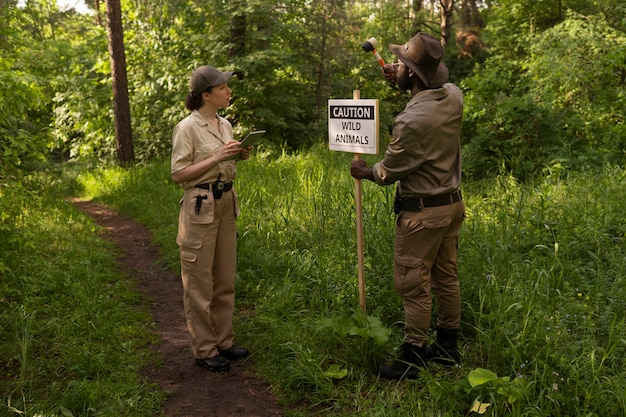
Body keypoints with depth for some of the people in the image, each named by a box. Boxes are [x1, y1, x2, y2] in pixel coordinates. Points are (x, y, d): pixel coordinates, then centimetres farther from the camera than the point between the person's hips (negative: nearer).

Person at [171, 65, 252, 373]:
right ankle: (204, 350, 13)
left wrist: (239, 156, 0)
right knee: (199, 281, 2)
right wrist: (216, 157, -20)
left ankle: (223, 341, 27)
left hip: (226, 204, 8)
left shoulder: (225, 125, 11)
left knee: (225, 278, 14)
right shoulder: (187, 128, -11)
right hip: (201, 206, -8)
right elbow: (178, 174, -14)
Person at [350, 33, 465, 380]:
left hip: (422, 212, -9)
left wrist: (364, 171, 10)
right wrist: (403, 81, 14)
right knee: (446, 278, 18)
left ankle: (412, 359, 14)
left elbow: (389, 170, -11)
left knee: (413, 286, 2)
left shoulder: (412, 120, -25)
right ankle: (447, 347, 32)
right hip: (452, 204, 9)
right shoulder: (453, 97, -2)